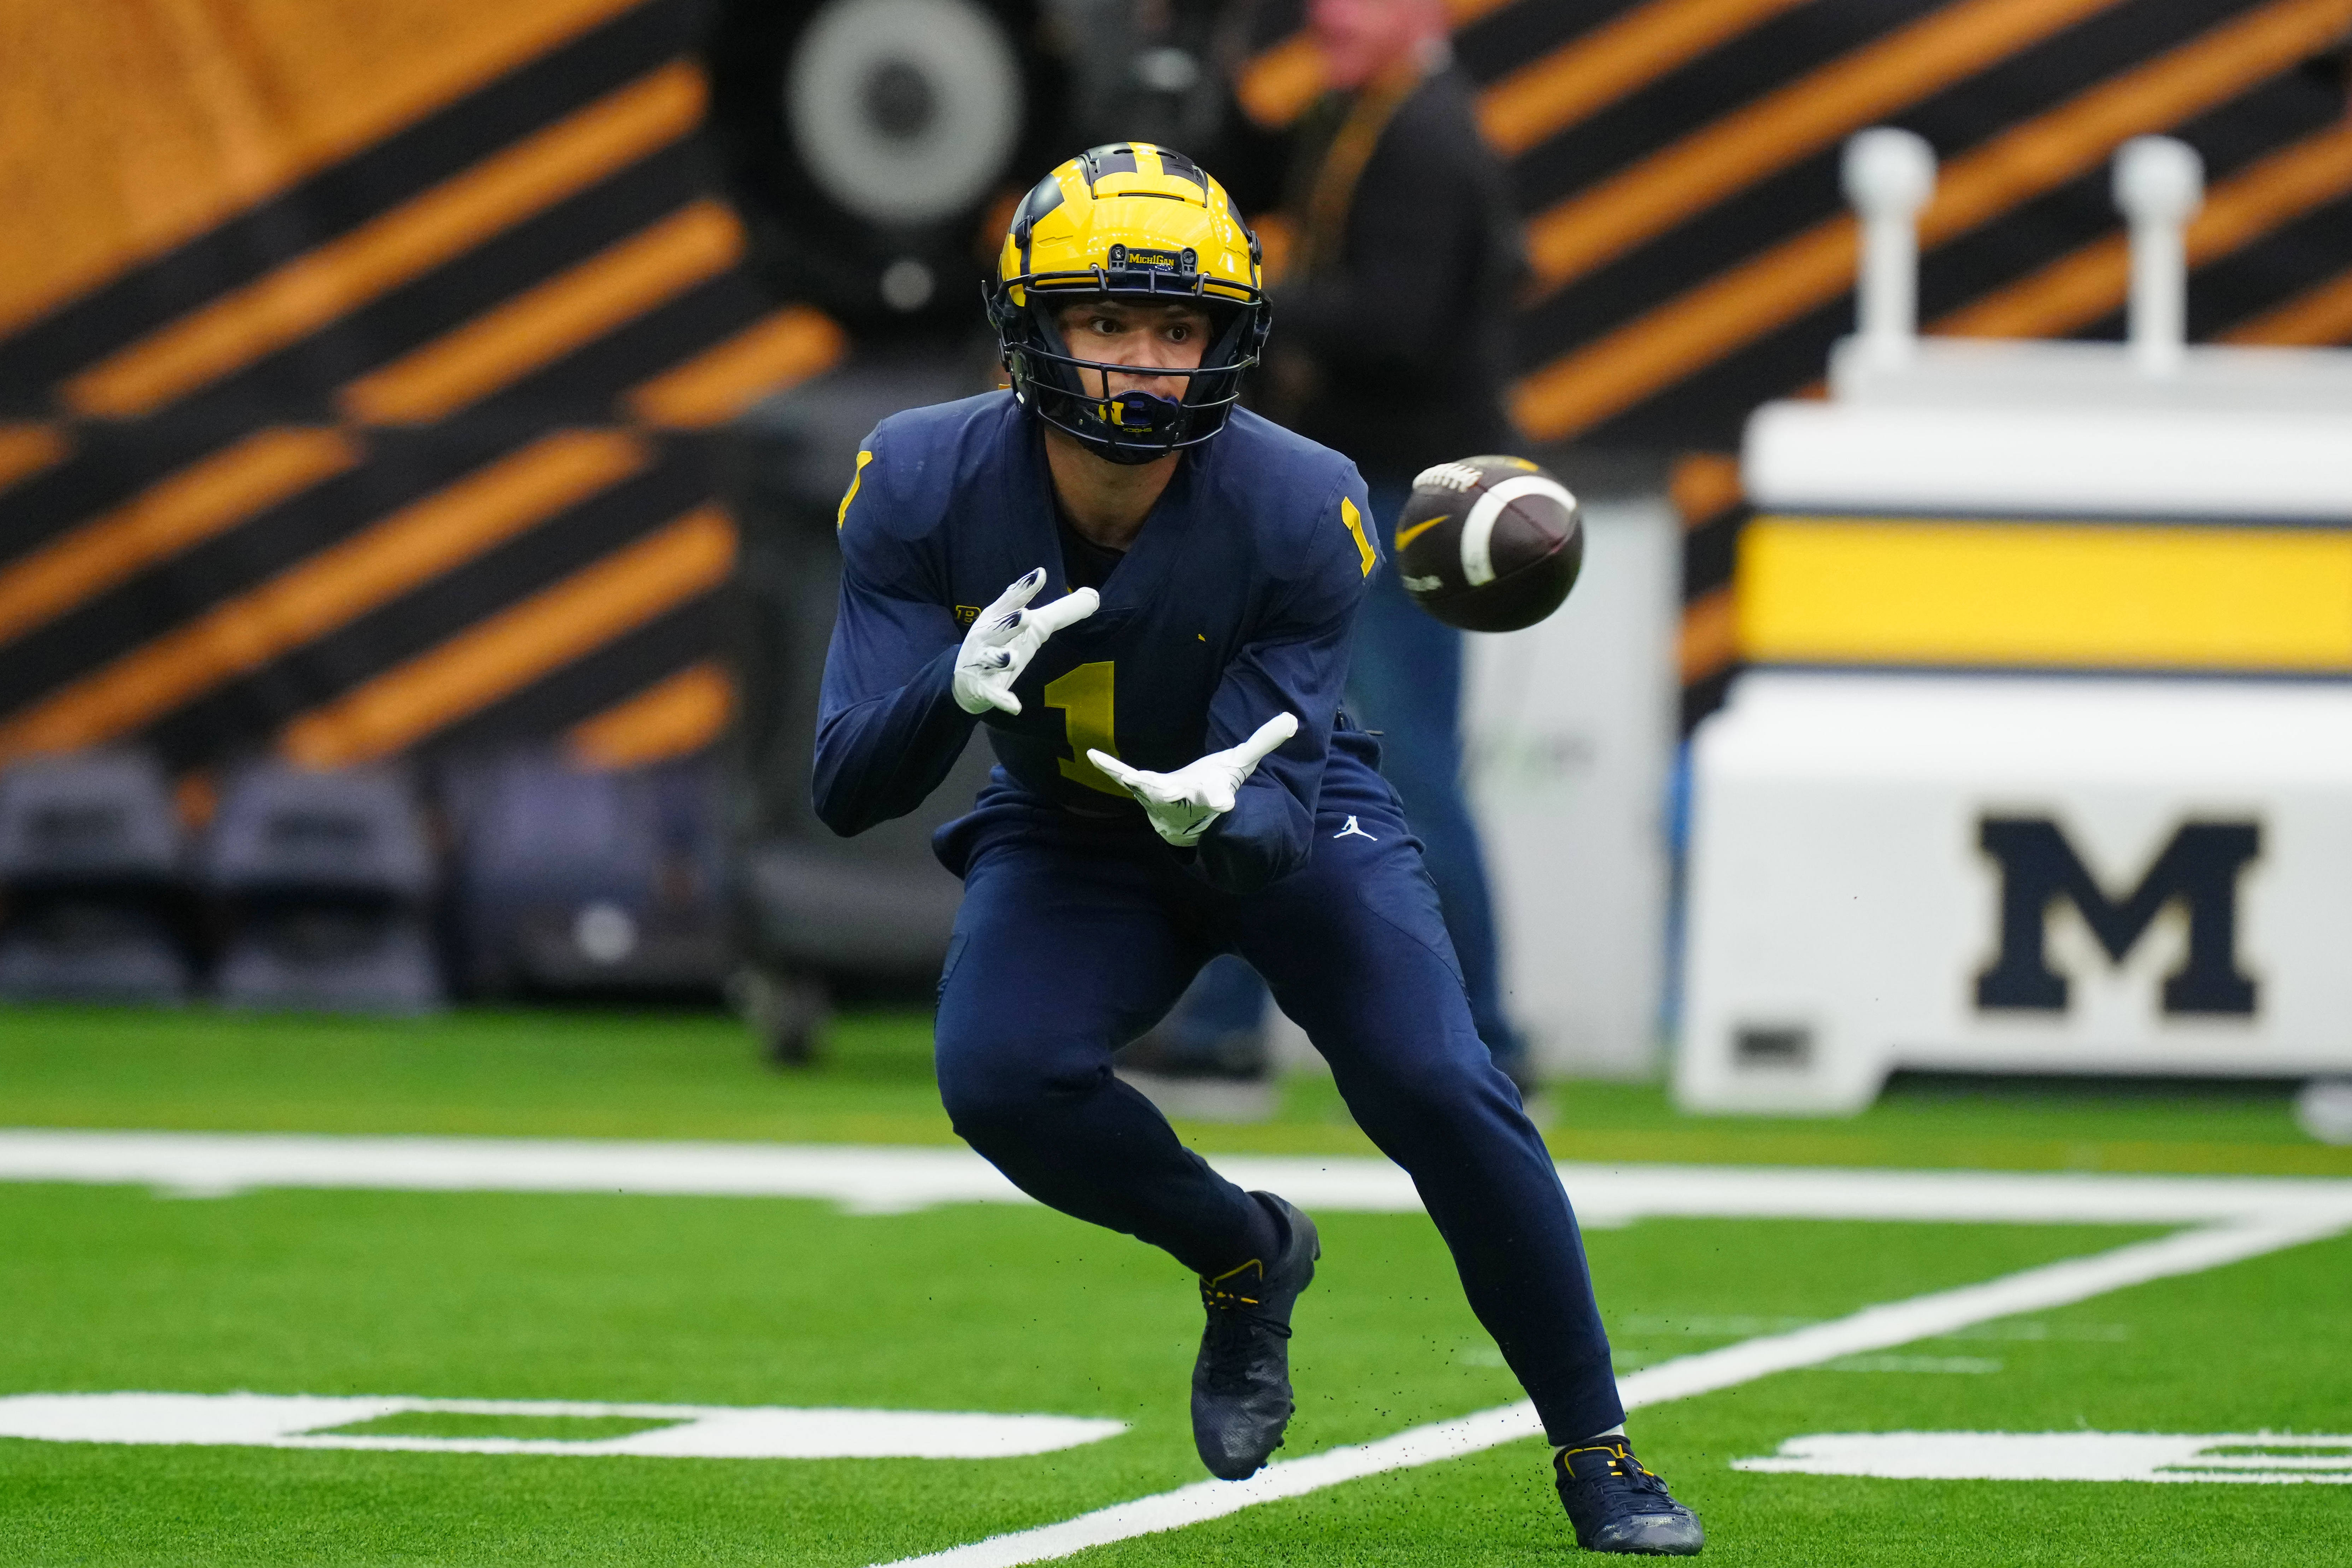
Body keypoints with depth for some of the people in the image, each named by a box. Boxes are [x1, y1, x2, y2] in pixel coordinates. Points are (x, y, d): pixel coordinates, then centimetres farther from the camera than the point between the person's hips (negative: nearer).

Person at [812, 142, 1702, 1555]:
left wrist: (1221, 816, -52)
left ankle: (1599, 1455, -2)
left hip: (1280, 813, -1)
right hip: (1068, 842, 2)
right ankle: (1247, 1256, 6)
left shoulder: (1300, 512, -29)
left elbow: (1283, 815, -27)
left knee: (1438, 1090, -20)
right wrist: (956, 692, -47)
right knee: (997, 1077, -25)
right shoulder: (926, 487, -25)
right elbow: (848, 789, -26)